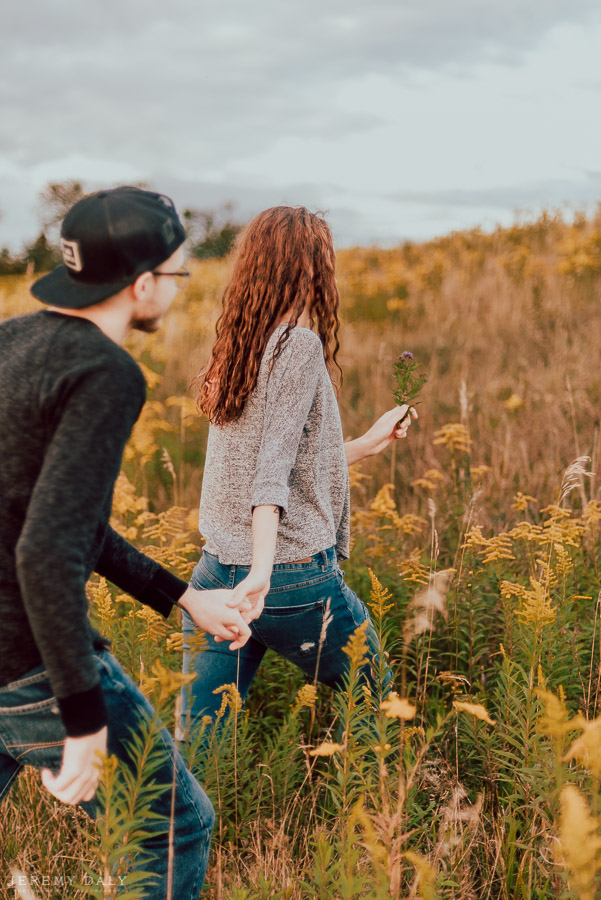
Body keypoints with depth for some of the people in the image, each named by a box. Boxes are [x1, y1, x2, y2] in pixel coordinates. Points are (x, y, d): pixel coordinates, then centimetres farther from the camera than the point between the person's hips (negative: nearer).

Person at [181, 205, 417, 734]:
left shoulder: (238, 350, 13)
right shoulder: (300, 344, -11)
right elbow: (273, 468, -21)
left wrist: (369, 443, 29)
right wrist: (263, 567, -28)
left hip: (215, 573, 7)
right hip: (293, 577, -7)